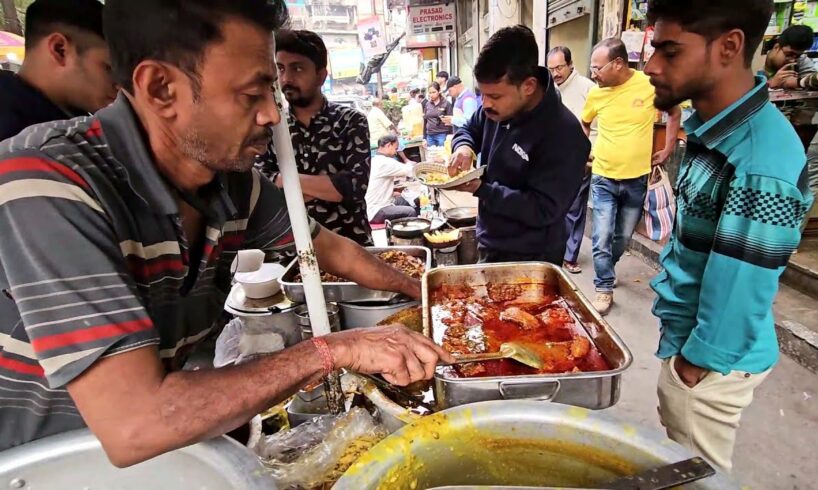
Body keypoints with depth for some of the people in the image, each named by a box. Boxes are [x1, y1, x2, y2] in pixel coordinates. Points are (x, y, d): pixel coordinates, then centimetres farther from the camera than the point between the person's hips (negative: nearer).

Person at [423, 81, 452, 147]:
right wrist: (424, 138, 11)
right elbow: (425, 122, 14)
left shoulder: (446, 103, -2)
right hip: (430, 136, 4)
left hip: (442, 135, -4)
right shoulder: (427, 105, 10)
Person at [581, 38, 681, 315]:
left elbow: (674, 113, 7)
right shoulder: (596, 94, -5)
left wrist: (668, 149, 2)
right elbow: (584, 124, 15)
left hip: (637, 179, 0)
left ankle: (605, 270, 40)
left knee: (624, 236, 15)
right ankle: (604, 287, 11)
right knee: (602, 237, -5)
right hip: (603, 178, 0)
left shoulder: (650, 84, -10)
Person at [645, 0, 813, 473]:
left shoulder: (760, 164, -29)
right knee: (678, 464, 27)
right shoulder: (715, 126, 1)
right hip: (687, 337, 8)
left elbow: (739, 291, -25)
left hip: (709, 361, -8)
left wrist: (693, 365, -12)